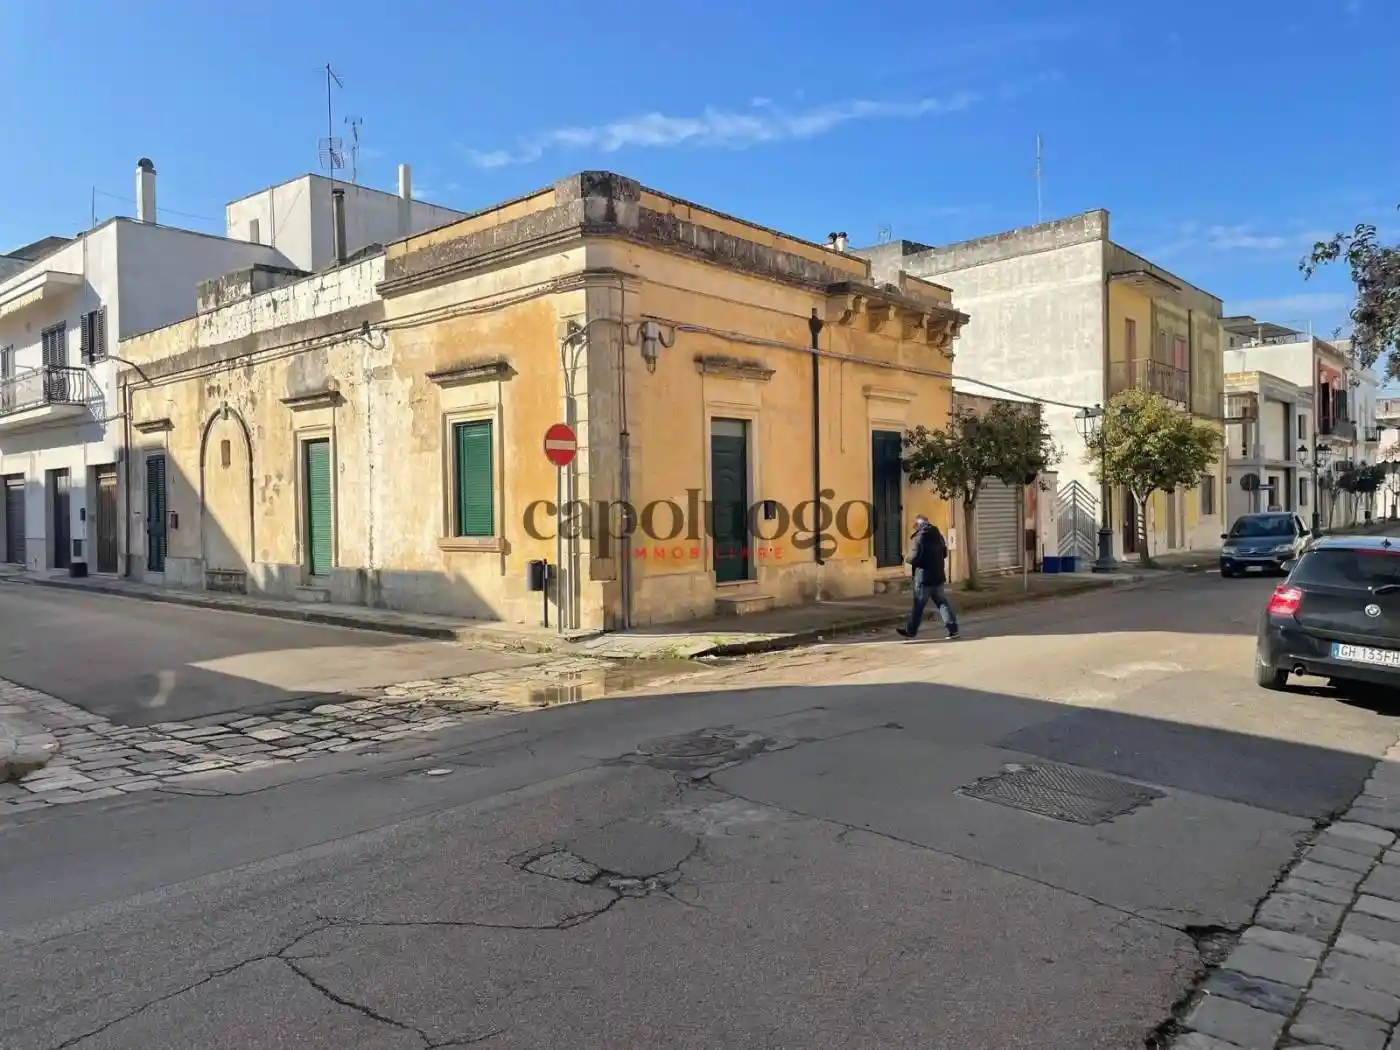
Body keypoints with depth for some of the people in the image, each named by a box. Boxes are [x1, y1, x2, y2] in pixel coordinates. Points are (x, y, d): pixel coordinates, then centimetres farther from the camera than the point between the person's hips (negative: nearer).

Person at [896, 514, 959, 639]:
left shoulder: (920, 537, -15)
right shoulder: (937, 534, 9)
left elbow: (914, 557, -20)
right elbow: (944, 553, 18)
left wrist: (909, 558, 0)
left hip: (924, 576, -7)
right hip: (938, 575, 7)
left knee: (918, 605, 2)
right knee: (942, 602, 9)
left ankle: (911, 631, 12)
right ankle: (953, 629, 3)